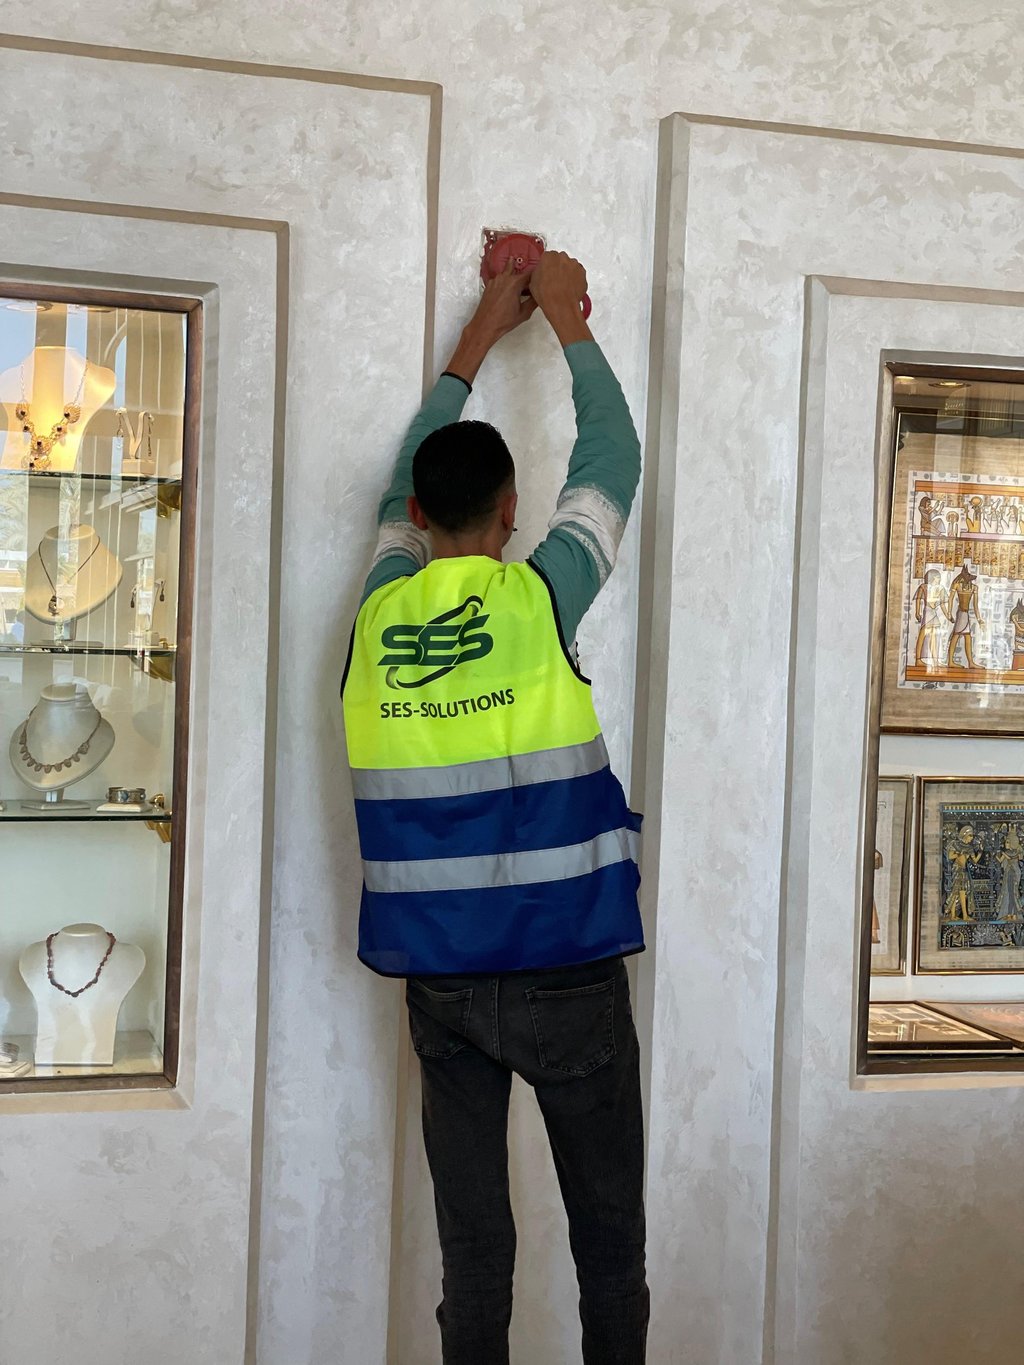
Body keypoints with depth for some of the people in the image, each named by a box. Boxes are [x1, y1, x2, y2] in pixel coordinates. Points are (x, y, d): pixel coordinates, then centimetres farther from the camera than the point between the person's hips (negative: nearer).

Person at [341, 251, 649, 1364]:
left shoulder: (380, 612, 1)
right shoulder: (539, 595, -10)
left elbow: (407, 481, 19)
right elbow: (609, 456, 5)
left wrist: (476, 341, 28)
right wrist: (567, 318, 17)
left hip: (439, 973, 3)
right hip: (568, 967, -3)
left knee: (472, 1233, 11)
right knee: (607, 1227, 11)